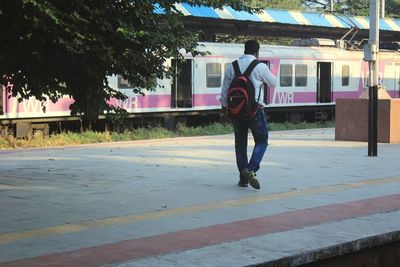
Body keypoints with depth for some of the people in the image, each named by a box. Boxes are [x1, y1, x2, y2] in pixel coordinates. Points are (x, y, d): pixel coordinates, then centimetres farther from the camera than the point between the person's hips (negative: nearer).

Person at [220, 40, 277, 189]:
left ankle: (243, 178, 14)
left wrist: (224, 106, 18)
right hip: (254, 109, -4)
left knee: (240, 143, 12)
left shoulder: (232, 66, 4)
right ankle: (251, 169, -15)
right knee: (261, 141, 7)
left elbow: (224, 90, 6)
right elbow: (273, 83, 8)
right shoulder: (260, 67, -7)